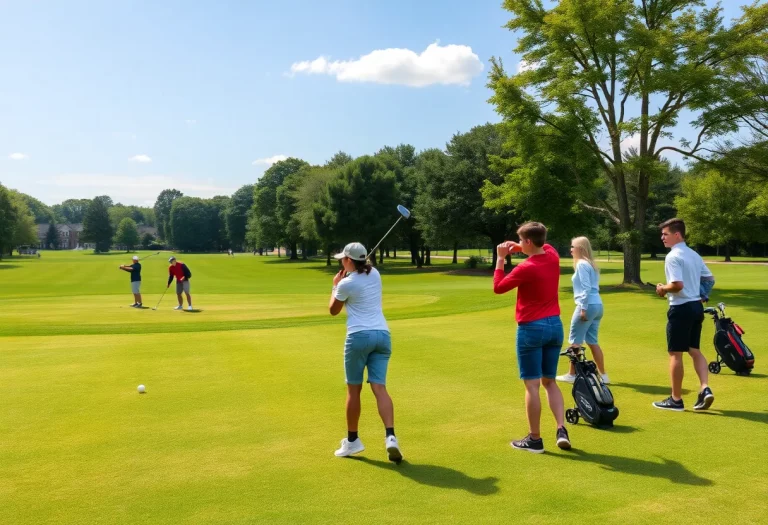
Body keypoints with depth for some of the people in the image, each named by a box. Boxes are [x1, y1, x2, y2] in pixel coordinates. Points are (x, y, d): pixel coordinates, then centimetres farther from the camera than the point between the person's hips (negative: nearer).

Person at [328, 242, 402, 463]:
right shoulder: (375, 274, 12)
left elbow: (333, 310, 11)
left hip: (359, 336, -5)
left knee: (354, 389, 8)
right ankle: (390, 436, -17)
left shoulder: (346, 283, -6)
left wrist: (335, 286, 20)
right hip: (382, 335, 5)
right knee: (379, 388, -1)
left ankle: (352, 440, 17)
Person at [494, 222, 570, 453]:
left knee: (532, 385, 1)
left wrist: (501, 258, 0)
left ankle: (534, 439, 8)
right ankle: (562, 430, 7)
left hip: (532, 329, -7)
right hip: (555, 325, 7)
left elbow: (498, 287, -5)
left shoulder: (526, 268, -17)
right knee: (550, 382, 17)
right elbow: (543, 247, 30)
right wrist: (519, 248, 16)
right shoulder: (552, 256, 4)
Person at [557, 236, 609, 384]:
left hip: (588, 305, -9)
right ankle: (603, 375, 13)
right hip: (597, 305, 9)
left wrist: (583, 308, -19)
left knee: (575, 341, 1)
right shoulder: (591, 264, 17)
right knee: (592, 341, 12)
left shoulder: (582, 264, -10)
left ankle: (572, 374, 8)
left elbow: (586, 288, -18)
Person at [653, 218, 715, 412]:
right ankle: (705, 389, 2)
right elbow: (709, 278, 18)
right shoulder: (694, 255, 12)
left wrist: (663, 289, -9)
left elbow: (677, 285, -26)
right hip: (696, 306, 9)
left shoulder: (673, 256, -17)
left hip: (681, 308, -9)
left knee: (675, 353, 1)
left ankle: (676, 400, 9)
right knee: (694, 350, 16)